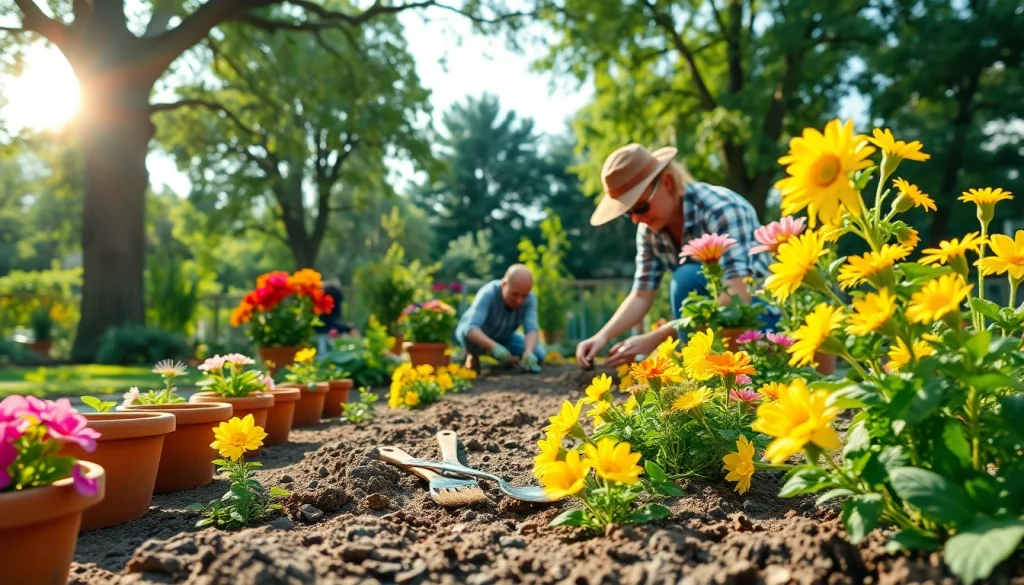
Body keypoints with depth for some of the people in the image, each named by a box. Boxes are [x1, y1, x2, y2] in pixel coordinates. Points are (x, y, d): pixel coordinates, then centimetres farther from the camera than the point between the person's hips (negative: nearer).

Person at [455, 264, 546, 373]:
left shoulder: (530, 298, -25)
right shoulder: (488, 294, -37)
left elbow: (532, 329, -34)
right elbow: (471, 328, -47)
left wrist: (528, 352, -54)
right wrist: (495, 347, -62)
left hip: (504, 337, 3)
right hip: (476, 331, -3)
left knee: (538, 356, -14)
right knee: (471, 336, -37)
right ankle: (473, 356, -3)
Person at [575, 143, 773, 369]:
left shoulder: (722, 209, -25)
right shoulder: (649, 230, -6)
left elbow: (738, 295, -34)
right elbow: (641, 296, -3)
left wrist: (655, 338, -37)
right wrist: (603, 335, -22)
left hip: (763, 310, -6)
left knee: (687, 277, -30)